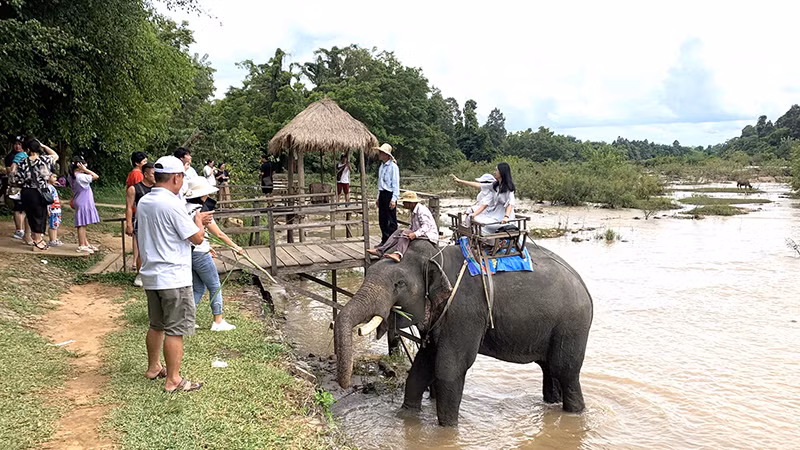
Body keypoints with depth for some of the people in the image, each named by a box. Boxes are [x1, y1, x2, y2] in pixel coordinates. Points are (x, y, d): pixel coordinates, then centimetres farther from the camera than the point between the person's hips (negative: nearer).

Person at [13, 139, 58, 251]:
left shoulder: (22, 162, -6)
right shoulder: (44, 160, -10)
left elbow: (18, 179, -4)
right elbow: (56, 155, 9)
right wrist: (43, 146, 5)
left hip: (26, 192, 2)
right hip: (40, 193, -2)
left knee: (31, 214, 17)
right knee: (39, 215, 8)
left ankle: (35, 237, 30)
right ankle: (37, 242, 15)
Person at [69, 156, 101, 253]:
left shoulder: (72, 176, 8)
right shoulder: (80, 176, -19)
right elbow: (96, 176, -18)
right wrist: (85, 170, -16)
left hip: (84, 203, 10)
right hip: (83, 203, -10)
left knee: (83, 224, 15)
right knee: (82, 224, -6)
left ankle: (86, 243, 24)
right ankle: (81, 246, -2)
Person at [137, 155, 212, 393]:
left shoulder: (143, 203, 9)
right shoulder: (172, 204, -18)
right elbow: (197, 238, -14)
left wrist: (195, 221, 19)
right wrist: (198, 221, 6)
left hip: (151, 276, 9)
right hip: (174, 278, -9)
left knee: (156, 325, 22)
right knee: (175, 330, 0)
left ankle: (153, 368, 36)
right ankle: (173, 380, 7)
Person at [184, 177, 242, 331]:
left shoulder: (185, 208, 6)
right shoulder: (201, 210, -17)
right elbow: (219, 234, -13)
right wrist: (236, 247, -2)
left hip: (187, 253, 8)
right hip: (200, 254, -8)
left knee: (198, 287, 18)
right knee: (215, 287, 6)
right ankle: (218, 322, 13)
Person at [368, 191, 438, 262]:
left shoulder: (422, 210, -15)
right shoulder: (413, 211, 16)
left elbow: (426, 226, -29)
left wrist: (415, 234, -40)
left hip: (429, 236, -9)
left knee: (406, 232, -28)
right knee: (399, 231, -3)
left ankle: (397, 255, -50)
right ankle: (380, 250, -14)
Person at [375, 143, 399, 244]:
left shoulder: (393, 167, -11)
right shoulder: (382, 166, 13)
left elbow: (396, 184, -13)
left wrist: (393, 199, -17)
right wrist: (378, 198, 20)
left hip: (389, 195, -8)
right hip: (382, 194, 8)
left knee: (391, 221, -3)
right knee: (382, 220, 12)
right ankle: (385, 241, 21)